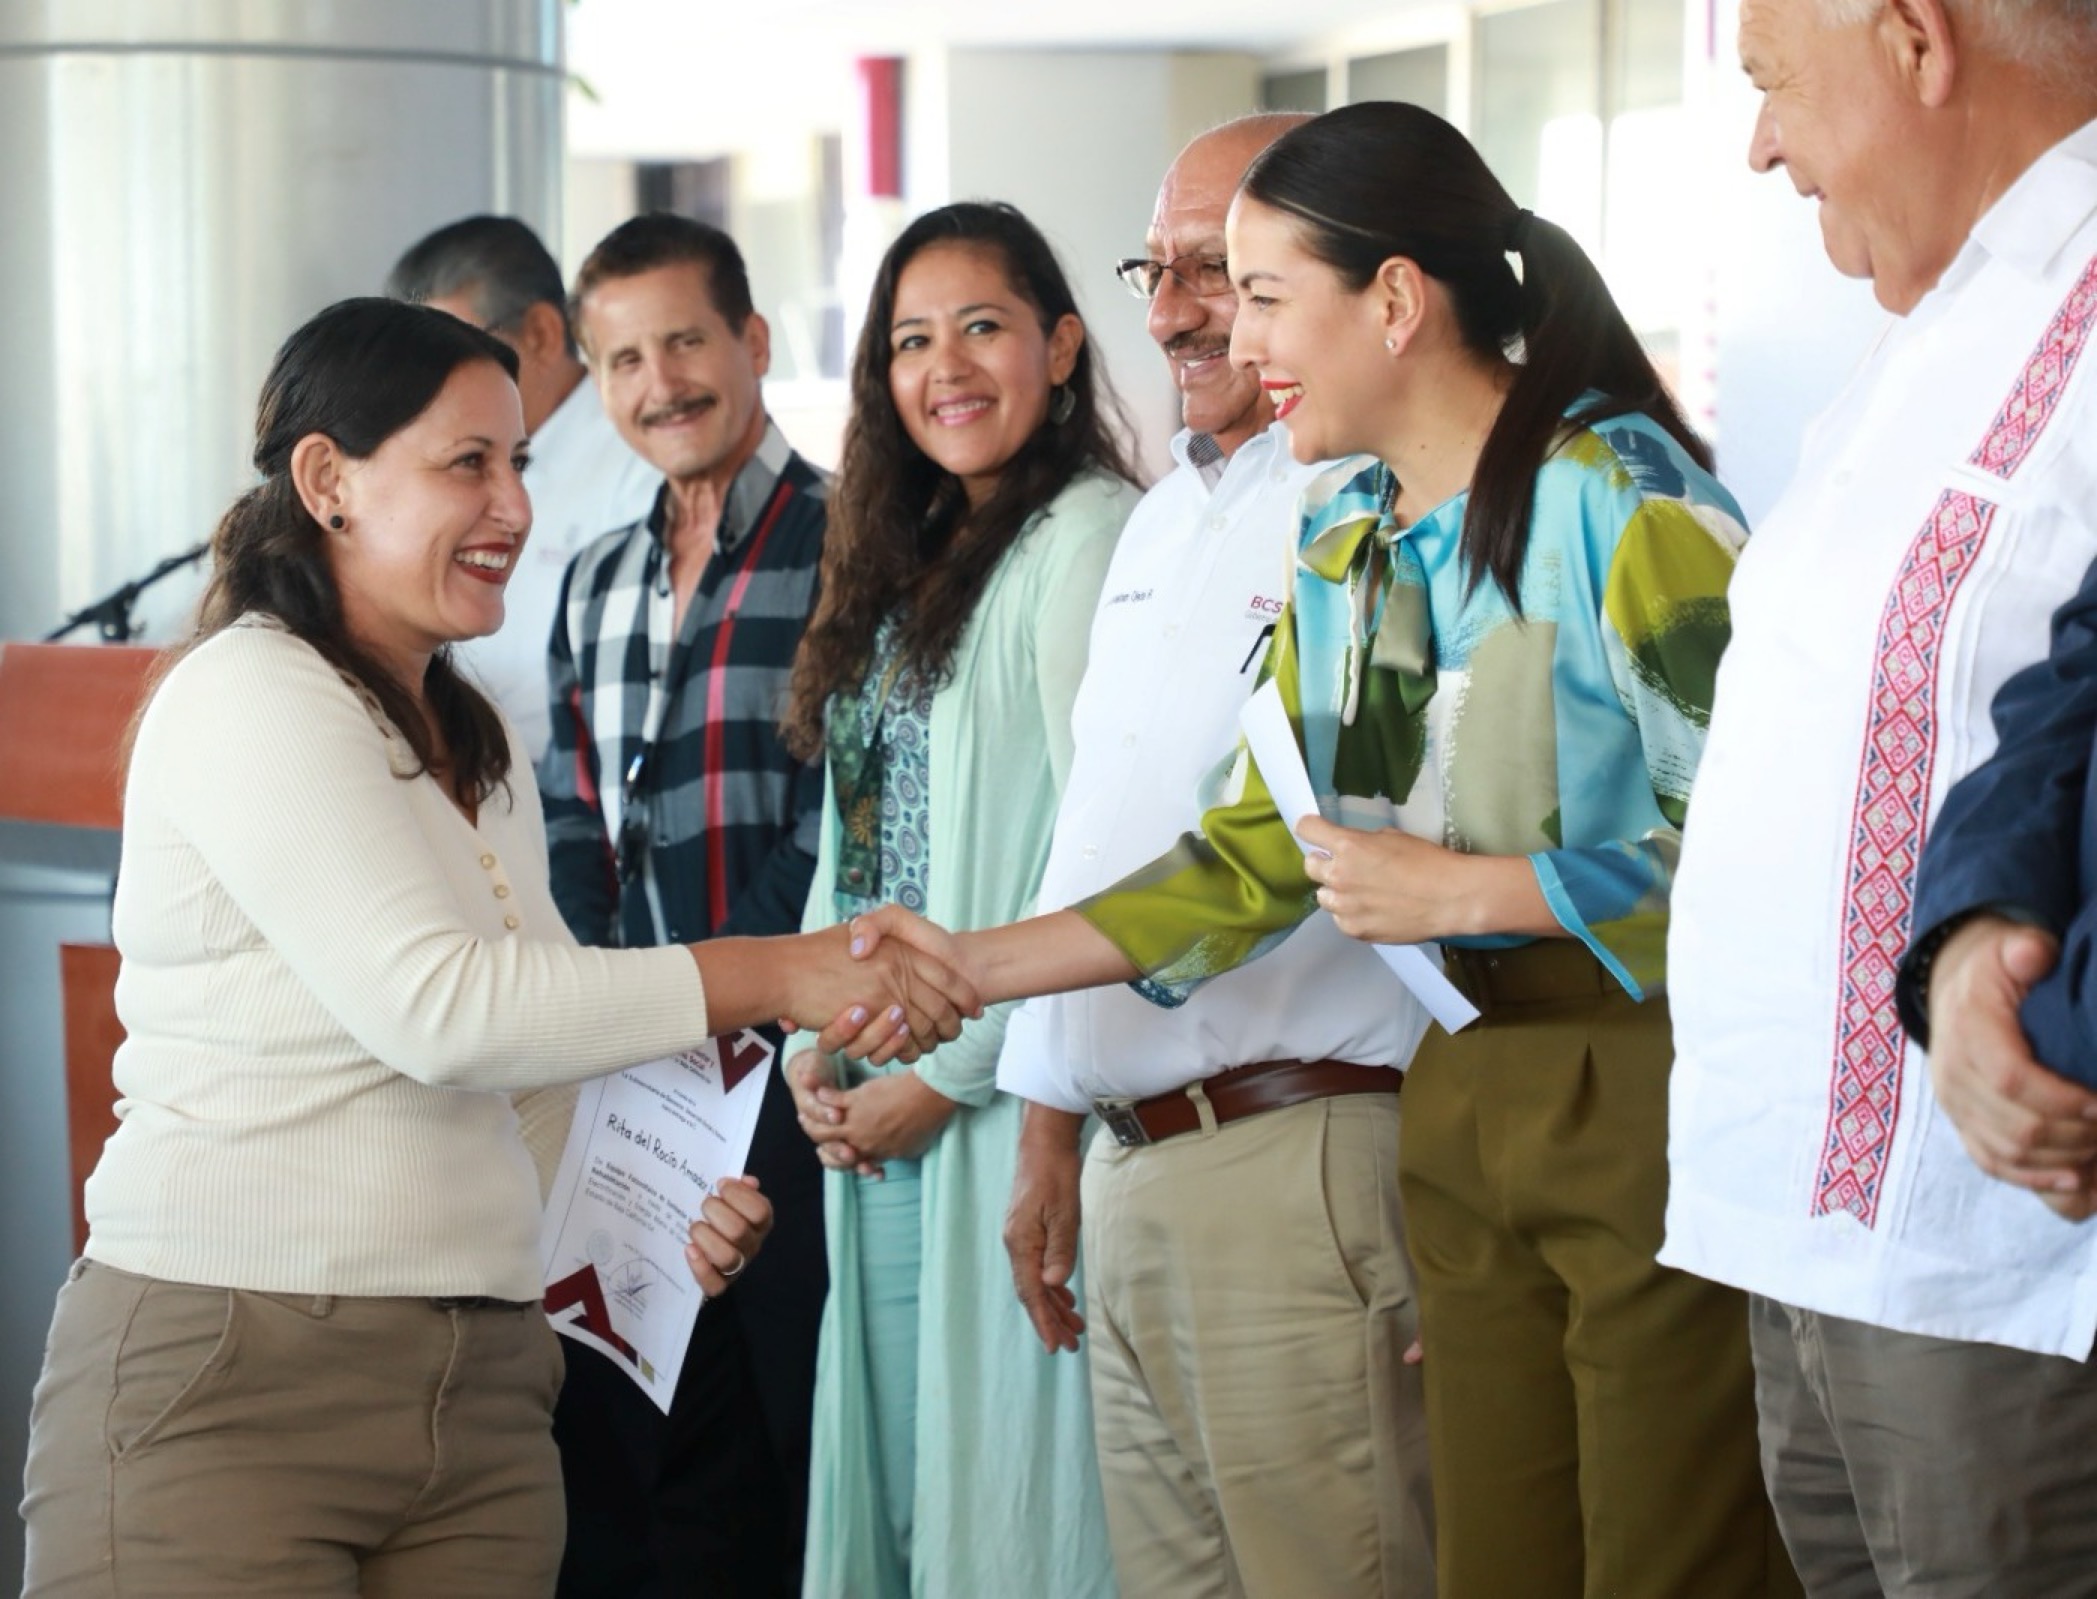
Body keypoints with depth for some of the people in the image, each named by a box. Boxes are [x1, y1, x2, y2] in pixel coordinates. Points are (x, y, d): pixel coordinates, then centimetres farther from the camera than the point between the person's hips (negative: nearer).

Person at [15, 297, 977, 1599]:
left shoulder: (481, 747, 18)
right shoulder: (249, 698, -10)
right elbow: (434, 1006, -21)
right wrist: (768, 978, -19)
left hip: (480, 1381, 8)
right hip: (225, 1383, -8)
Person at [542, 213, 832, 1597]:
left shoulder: (844, 548, -7)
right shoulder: (598, 584, 16)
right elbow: (576, 837, 17)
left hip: (784, 1088, -7)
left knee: (786, 1475, -1)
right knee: (619, 1475, 10)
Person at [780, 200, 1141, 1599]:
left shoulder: (1087, 538, -8)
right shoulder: (905, 565, 19)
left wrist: (950, 1074, -14)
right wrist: (809, 1043, 4)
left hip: (1001, 1110, -8)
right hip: (868, 1118, 8)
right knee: (888, 1476, 11)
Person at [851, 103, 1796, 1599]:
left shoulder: (1623, 499, -12)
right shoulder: (1343, 535, 13)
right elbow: (1261, 853, 15)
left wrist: (1453, 891, -15)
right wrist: (976, 966, 7)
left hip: (1649, 1083, -7)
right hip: (1464, 1097, 7)